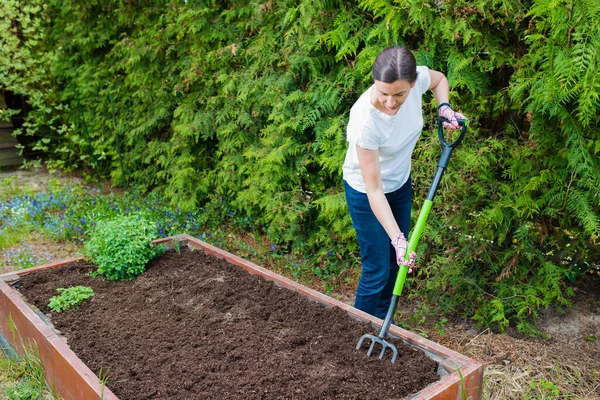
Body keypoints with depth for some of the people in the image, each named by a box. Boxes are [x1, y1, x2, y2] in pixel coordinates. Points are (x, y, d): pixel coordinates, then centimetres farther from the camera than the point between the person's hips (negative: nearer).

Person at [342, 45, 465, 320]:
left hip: (401, 183, 6)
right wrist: (397, 238, -36)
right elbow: (374, 190, -32)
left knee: (395, 261, 19)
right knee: (377, 269, 1)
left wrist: (444, 108, -12)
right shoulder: (365, 120, -39)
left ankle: (382, 319, 42)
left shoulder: (417, 78, -25)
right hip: (365, 192, -6)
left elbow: (439, 79, 5)